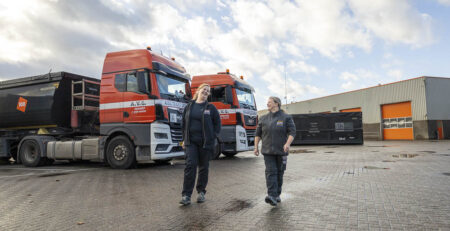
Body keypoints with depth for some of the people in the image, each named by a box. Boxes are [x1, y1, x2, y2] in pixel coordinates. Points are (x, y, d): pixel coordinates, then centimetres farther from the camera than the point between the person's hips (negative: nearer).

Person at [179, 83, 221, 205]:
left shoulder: (211, 108, 4)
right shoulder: (189, 106, 9)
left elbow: (217, 123, 4)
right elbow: (184, 124, 14)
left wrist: (213, 138, -5)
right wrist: (184, 139, 8)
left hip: (206, 142, 0)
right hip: (191, 142, 1)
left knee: (203, 167, 8)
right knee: (190, 165, -8)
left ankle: (201, 192, 23)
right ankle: (186, 195, -4)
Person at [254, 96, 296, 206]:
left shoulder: (286, 118, 0)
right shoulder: (264, 118, 9)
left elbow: (292, 132, -8)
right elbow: (258, 133, 13)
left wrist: (288, 143, -24)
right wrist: (256, 146, 5)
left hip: (281, 151, -1)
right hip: (268, 151, 1)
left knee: (279, 173, 7)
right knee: (270, 172, -10)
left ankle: (277, 194, 22)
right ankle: (272, 196, -16)